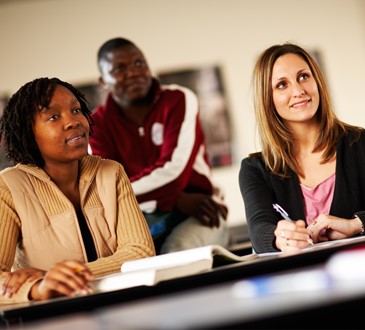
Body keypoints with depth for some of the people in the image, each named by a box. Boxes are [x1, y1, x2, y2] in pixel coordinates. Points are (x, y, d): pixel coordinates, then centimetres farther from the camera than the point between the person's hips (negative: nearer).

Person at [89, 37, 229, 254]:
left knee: (176, 252, -36)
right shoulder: (98, 123, 1)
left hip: (198, 213, -2)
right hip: (140, 219, 2)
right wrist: (177, 200, -21)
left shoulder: (179, 100, -3)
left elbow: (173, 169, -15)